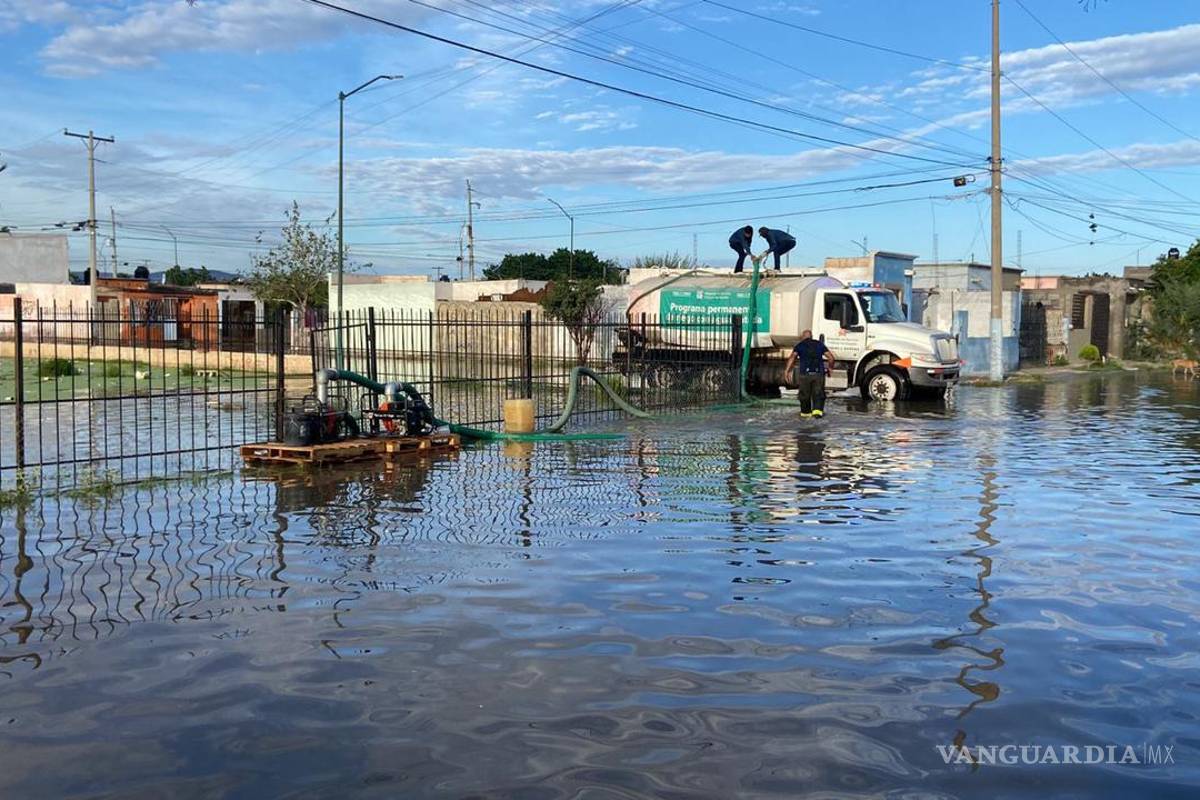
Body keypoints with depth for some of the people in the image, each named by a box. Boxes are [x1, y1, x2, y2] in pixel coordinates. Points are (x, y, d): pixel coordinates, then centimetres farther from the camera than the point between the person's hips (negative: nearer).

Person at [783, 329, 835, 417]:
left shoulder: (800, 345, 10)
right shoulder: (820, 344, 15)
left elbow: (792, 357, -7)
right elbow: (831, 358, 9)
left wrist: (787, 370, -10)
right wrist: (830, 367, 25)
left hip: (805, 374, -1)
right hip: (819, 374, 1)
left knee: (804, 394, 12)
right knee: (818, 393, 4)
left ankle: (805, 412, 21)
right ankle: (818, 409, -14)